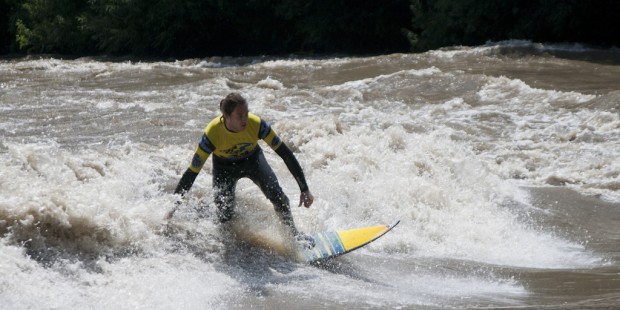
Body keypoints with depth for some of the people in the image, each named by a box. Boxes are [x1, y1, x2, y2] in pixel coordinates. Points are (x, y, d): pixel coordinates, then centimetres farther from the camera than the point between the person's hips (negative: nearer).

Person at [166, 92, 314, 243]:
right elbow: (192, 172, -28)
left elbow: (286, 154, -22)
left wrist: (304, 189, -22)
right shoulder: (213, 133, -36)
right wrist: (173, 208, -26)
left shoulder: (256, 124, -33)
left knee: (277, 195, -22)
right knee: (225, 216, -14)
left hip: (252, 159, 1)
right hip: (224, 166, -1)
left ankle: (294, 233, -1)